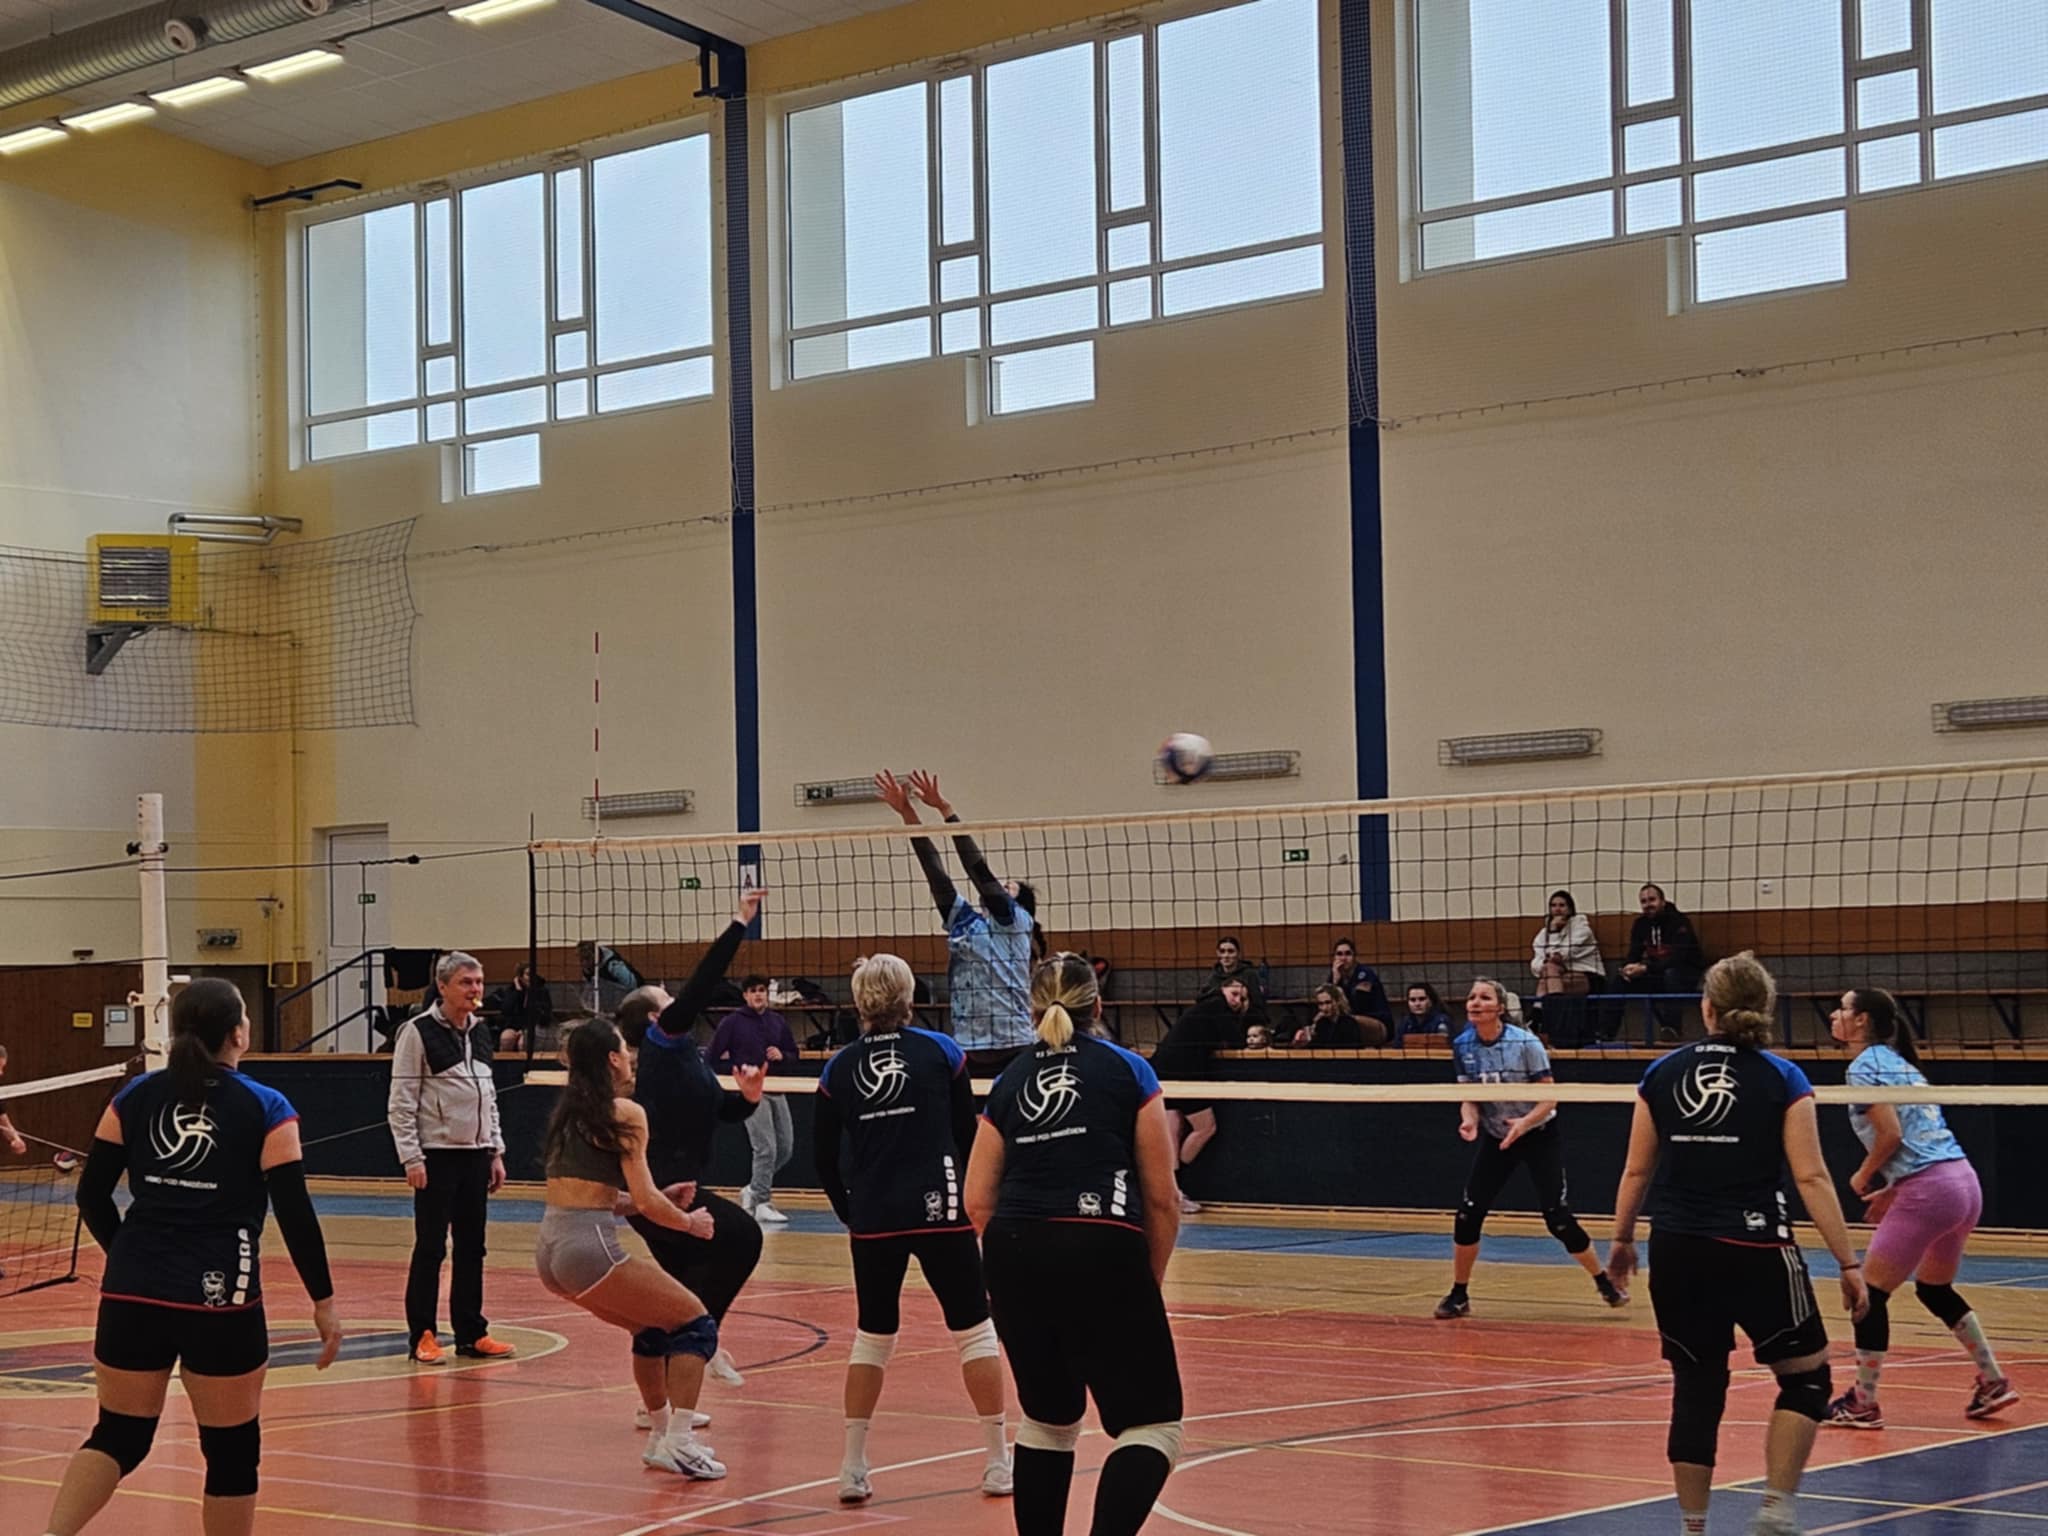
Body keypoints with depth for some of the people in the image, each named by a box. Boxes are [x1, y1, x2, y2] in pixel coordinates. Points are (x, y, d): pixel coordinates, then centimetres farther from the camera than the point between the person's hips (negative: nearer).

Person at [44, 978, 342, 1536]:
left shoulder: (135, 1097, 5)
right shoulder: (266, 1109, -5)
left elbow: (91, 1195, 8)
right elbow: (295, 1215, -8)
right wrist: (323, 1300, 1)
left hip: (133, 1295, 4)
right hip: (222, 1302, -4)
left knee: (118, 1437, 14)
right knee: (232, 1450, 10)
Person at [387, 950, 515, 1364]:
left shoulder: (481, 1032, 12)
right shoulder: (418, 1032, -9)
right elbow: (401, 1102, -10)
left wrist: (496, 1151, 14)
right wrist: (411, 1158, -15)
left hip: (475, 1155, 6)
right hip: (437, 1155, -6)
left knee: (472, 1247, 9)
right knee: (430, 1248, -2)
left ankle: (471, 1333, 16)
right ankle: (422, 1337, 5)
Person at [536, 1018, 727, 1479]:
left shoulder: (570, 1111, 19)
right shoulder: (625, 1113, -5)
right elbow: (646, 1202, -8)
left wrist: (662, 1199, 21)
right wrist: (690, 1222, 9)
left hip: (549, 1248, 8)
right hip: (589, 1248, -8)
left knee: (653, 1327, 25)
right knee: (695, 1322, 2)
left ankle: (661, 1435, 30)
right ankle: (677, 1442, -7)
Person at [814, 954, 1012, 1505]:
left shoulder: (838, 1069, 5)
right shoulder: (942, 1052, 0)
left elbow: (823, 1157, 8)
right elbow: (968, 1137, 5)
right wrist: (973, 1199, 18)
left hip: (872, 1222, 3)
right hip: (939, 1212, -2)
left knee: (873, 1336, 15)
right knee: (974, 1330, 8)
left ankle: (853, 1468, 12)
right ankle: (999, 1463, 10)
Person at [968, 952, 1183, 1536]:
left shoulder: (1009, 1081, 18)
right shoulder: (1128, 1071, 10)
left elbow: (978, 1201, 12)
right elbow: (1160, 1197, 7)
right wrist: (1151, 1278, 18)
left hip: (1013, 1254, 4)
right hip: (1102, 1252, -4)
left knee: (1048, 1420, 22)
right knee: (1152, 1425, 1)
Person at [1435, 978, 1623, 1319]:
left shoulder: (1525, 1043, -21)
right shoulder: (1463, 1047, -8)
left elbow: (1549, 1098, -17)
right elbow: (1469, 1097, 0)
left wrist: (1525, 1123, -35)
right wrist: (1469, 1121, -22)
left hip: (1539, 1136, -4)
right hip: (1496, 1138, 4)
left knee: (1557, 1216, -10)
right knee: (1468, 1213, -6)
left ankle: (1605, 1283, 10)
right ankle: (1458, 1295, 8)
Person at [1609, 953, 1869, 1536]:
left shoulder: (1662, 1073, 5)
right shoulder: (1781, 1079, -2)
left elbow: (1637, 1170, 8)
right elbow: (1812, 1179, -7)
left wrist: (1622, 1239, 22)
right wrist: (1848, 1263, -4)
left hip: (1676, 1253, 3)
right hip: (1755, 1252, -3)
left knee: (1696, 1390, 12)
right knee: (1806, 1376, 12)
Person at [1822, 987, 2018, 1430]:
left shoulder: (1865, 1066, -6)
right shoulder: (1901, 1063, 20)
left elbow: (1890, 1134, -15)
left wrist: (1863, 1177, 0)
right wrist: (1892, 1188, 20)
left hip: (1928, 1191, -9)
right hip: (1965, 1182, 9)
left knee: (1871, 1292, 1)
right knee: (1935, 1289, 26)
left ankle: (1863, 1404, 6)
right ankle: (1993, 1382, 26)